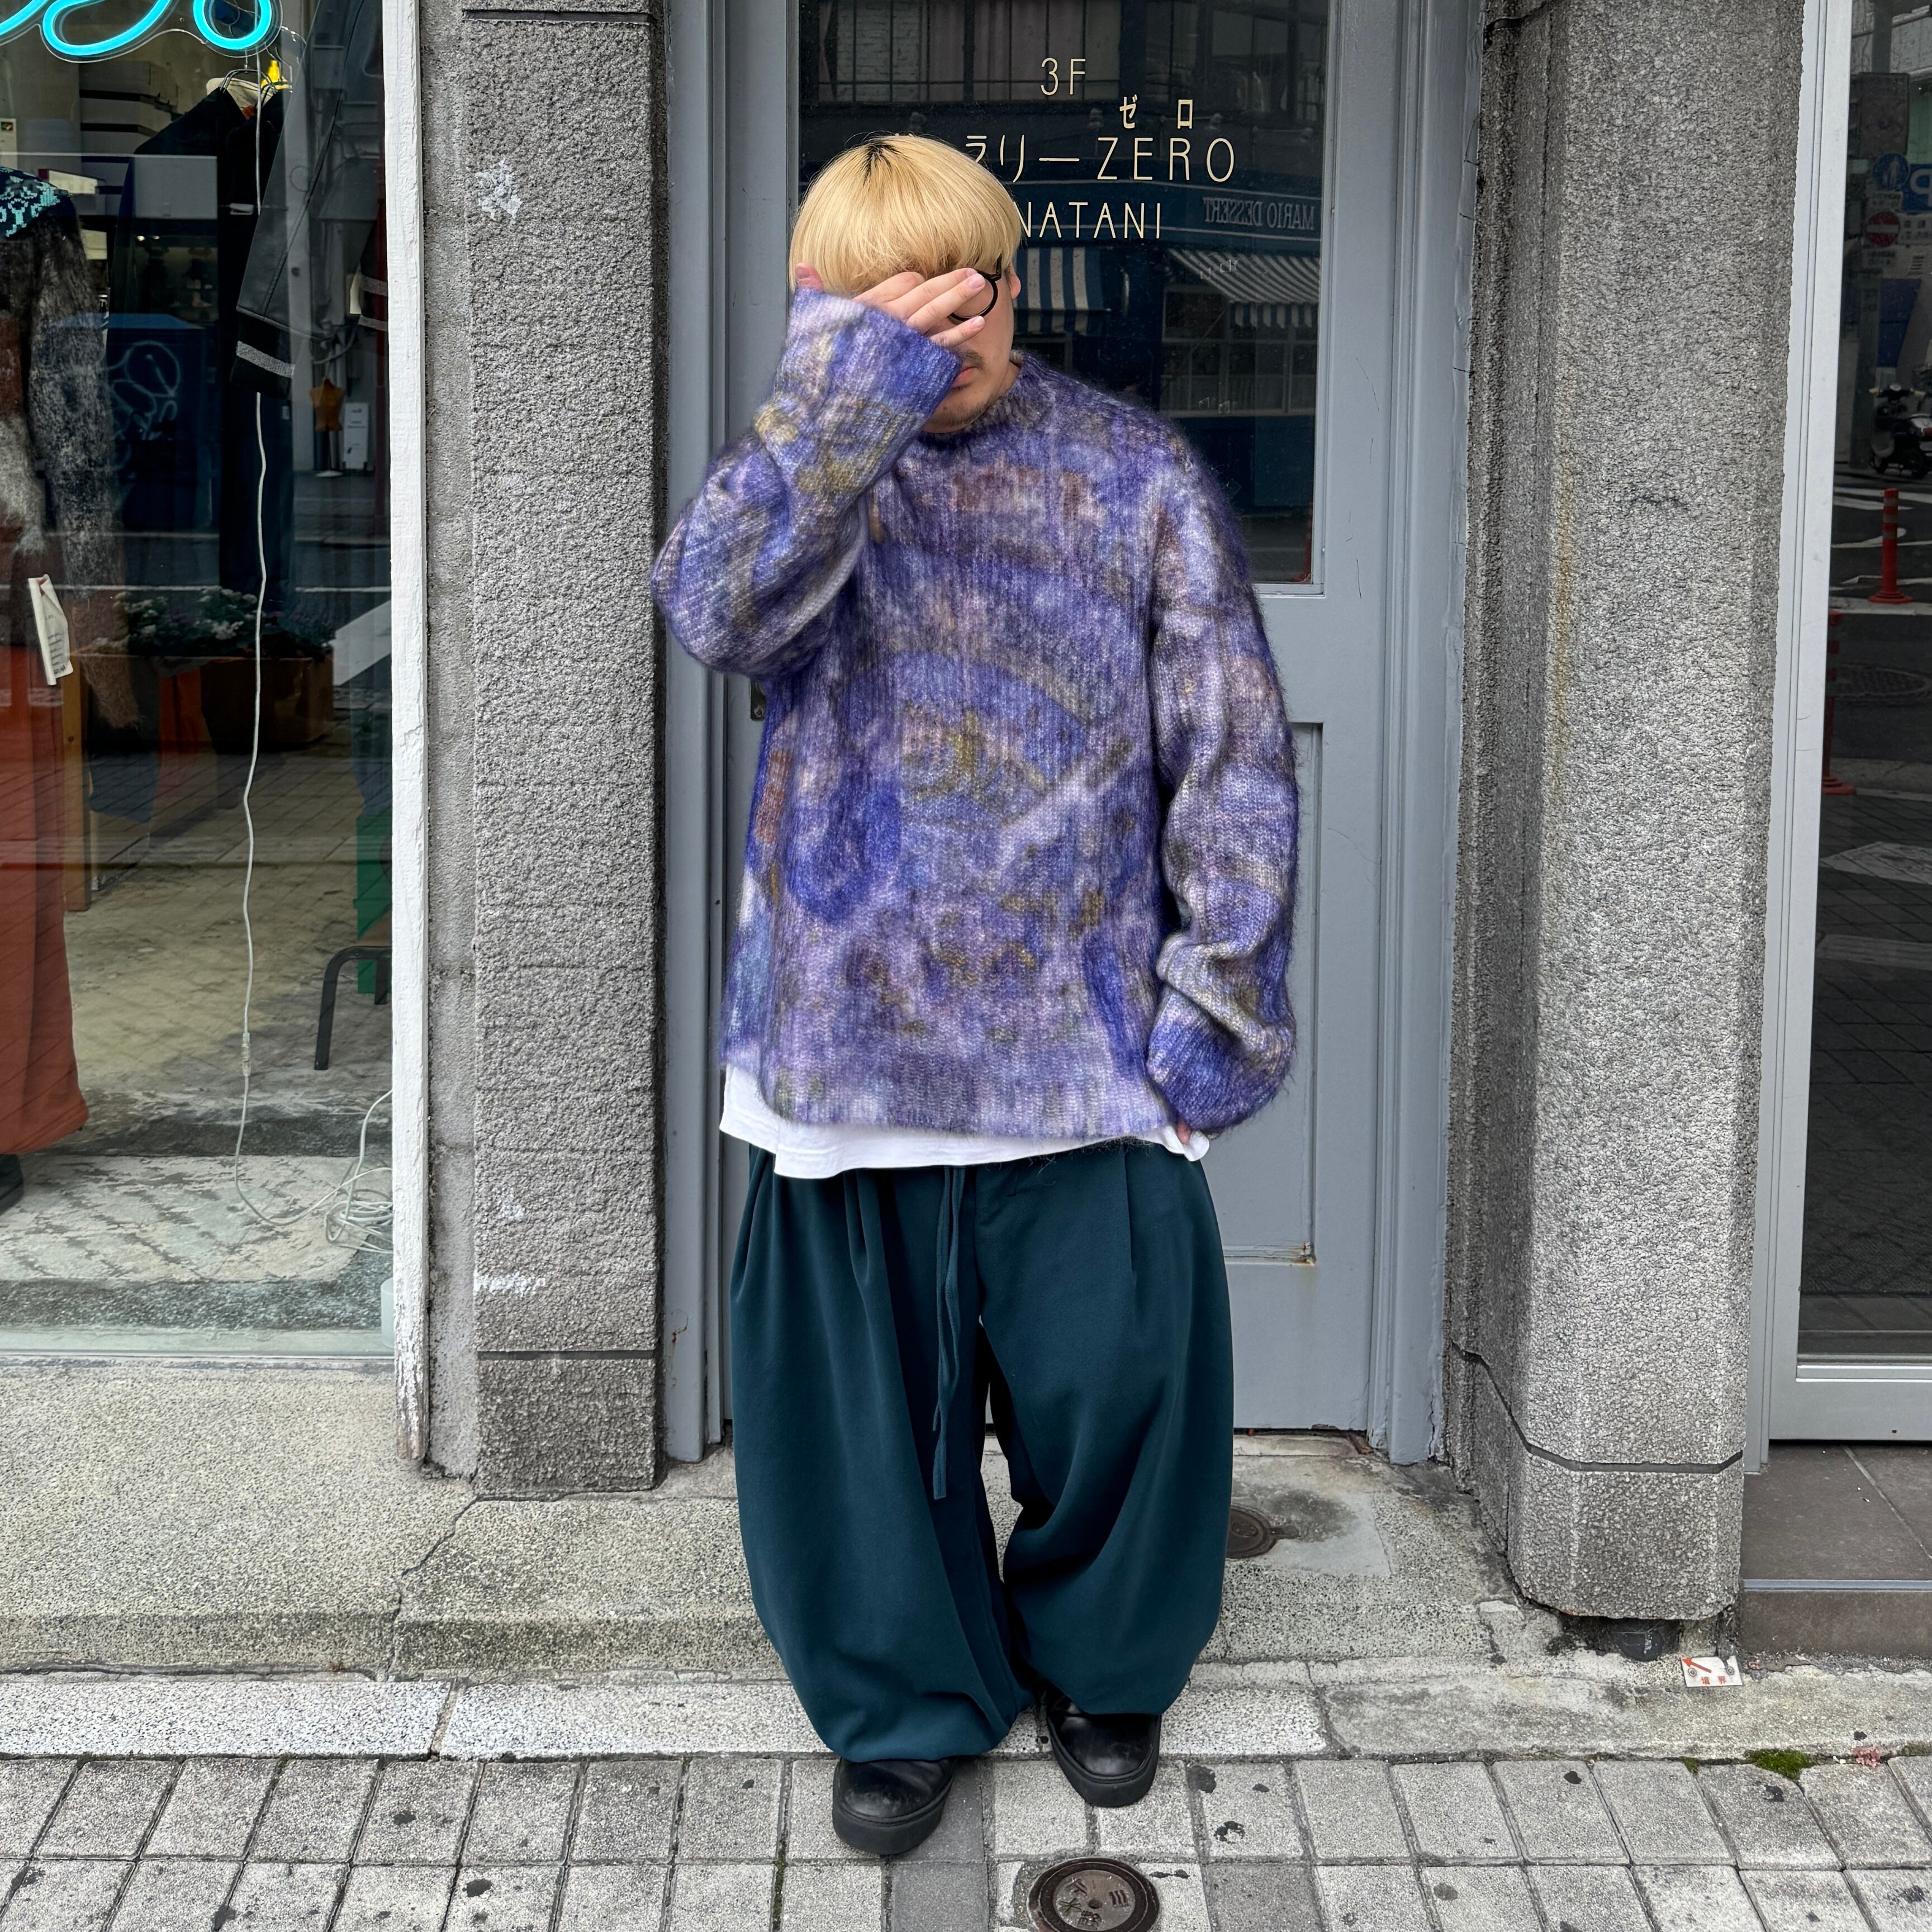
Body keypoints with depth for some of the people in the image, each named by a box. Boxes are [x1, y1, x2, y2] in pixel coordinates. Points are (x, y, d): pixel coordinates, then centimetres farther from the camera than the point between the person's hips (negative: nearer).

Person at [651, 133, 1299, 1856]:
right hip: (851, 1034, 1)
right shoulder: (811, 471, 1)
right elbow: (713, 610, -22)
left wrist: (1225, 992, -5)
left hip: (1087, 1045, 0)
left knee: (1113, 1379, 9)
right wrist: (852, 393, -28)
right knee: (866, 1390, 10)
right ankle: (905, 1697, 31)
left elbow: (1234, 748, -1)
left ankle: (1106, 1664, 35)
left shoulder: (1136, 476, -1)